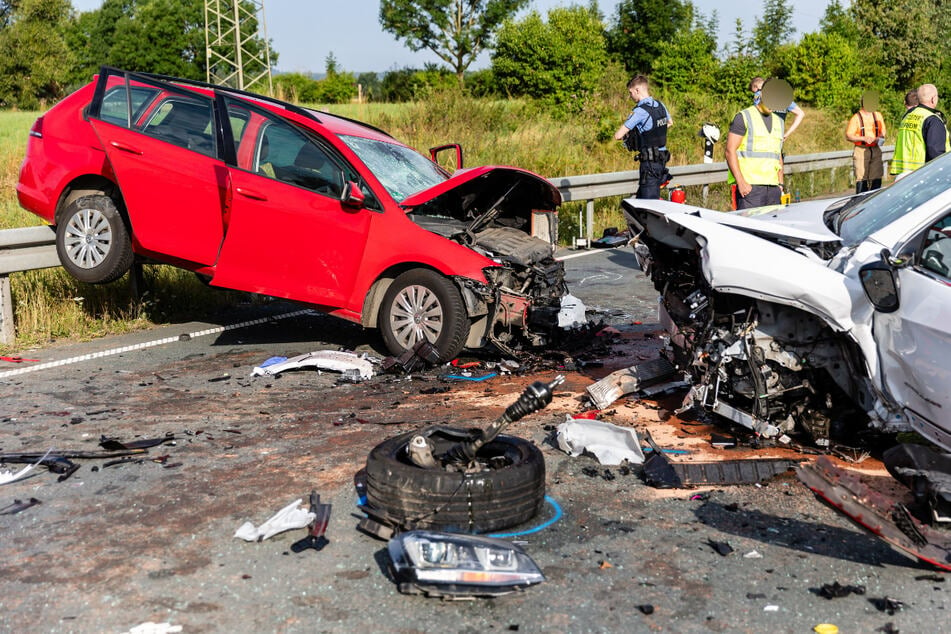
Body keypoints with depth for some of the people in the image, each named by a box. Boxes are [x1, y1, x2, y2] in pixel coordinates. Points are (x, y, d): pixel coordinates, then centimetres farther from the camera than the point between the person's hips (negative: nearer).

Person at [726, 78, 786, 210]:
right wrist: (741, 182, -16)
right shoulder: (744, 117, 0)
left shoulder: (778, 121, 21)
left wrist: (780, 183, 15)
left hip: (773, 187, 7)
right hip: (749, 186, -7)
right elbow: (730, 151, -8)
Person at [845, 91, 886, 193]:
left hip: (876, 150, 5)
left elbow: (882, 131, 21)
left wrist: (880, 138, -3)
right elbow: (848, 135, -6)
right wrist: (864, 138, -19)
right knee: (861, 178, -9)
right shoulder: (856, 117, -2)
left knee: (876, 177, 4)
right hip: (861, 150, -5)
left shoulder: (878, 115, 13)